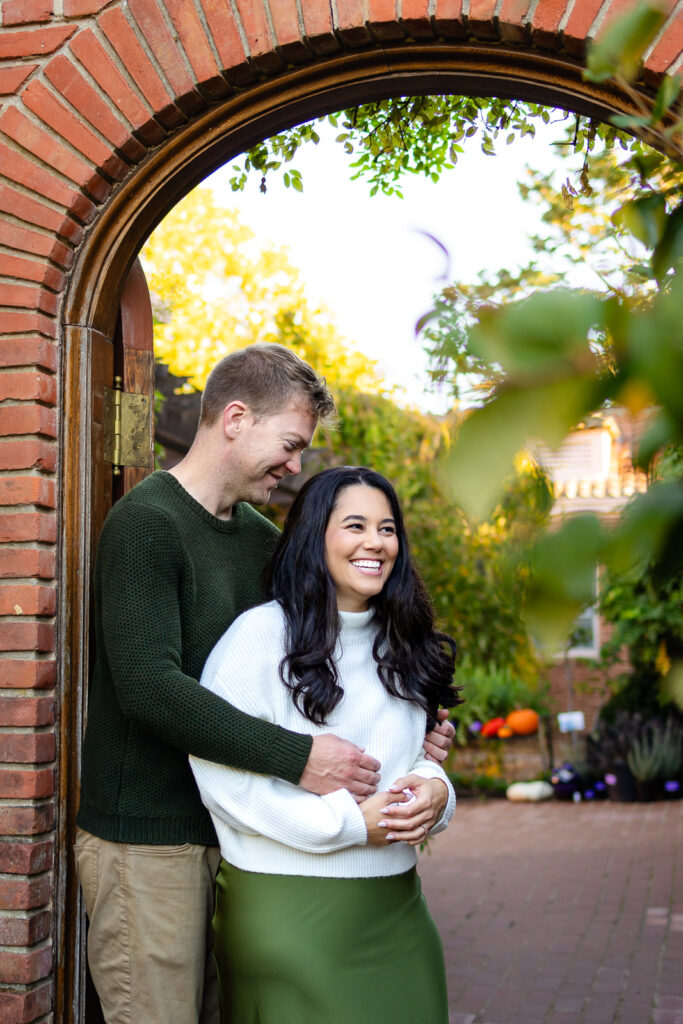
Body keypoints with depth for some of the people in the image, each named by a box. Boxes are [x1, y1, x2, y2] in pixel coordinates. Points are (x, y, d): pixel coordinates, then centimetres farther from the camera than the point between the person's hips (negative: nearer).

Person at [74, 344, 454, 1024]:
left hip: (230, 828, 8)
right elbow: (148, 686, -24)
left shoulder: (262, 539, 12)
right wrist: (296, 757, -25)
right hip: (145, 839, -7)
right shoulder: (145, 522, -13)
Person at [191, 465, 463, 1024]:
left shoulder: (400, 644, 12)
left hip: (394, 906, 6)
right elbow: (218, 772, -17)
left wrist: (435, 789, -4)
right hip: (287, 905, -6)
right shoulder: (262, 633, -11)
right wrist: (349, 823, -18)